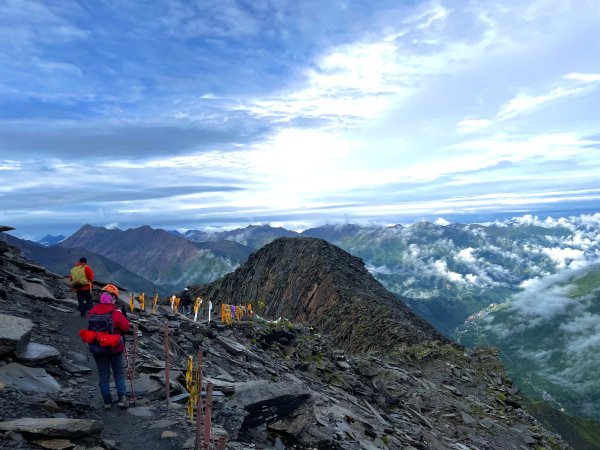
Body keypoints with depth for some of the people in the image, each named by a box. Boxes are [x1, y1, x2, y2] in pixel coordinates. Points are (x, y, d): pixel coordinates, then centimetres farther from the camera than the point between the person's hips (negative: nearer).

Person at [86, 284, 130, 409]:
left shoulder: (93, 312, -9)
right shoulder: (116, 313, -21)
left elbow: (90, 326, 5)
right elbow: (126, 327, -12)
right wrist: (122, 316, 0)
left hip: (97, 348, 3)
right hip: (114, 348, -3)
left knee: (103, 375, 16)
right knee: (119, 373, 15)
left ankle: (107, 401, 21)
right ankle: (121, 398, 10)